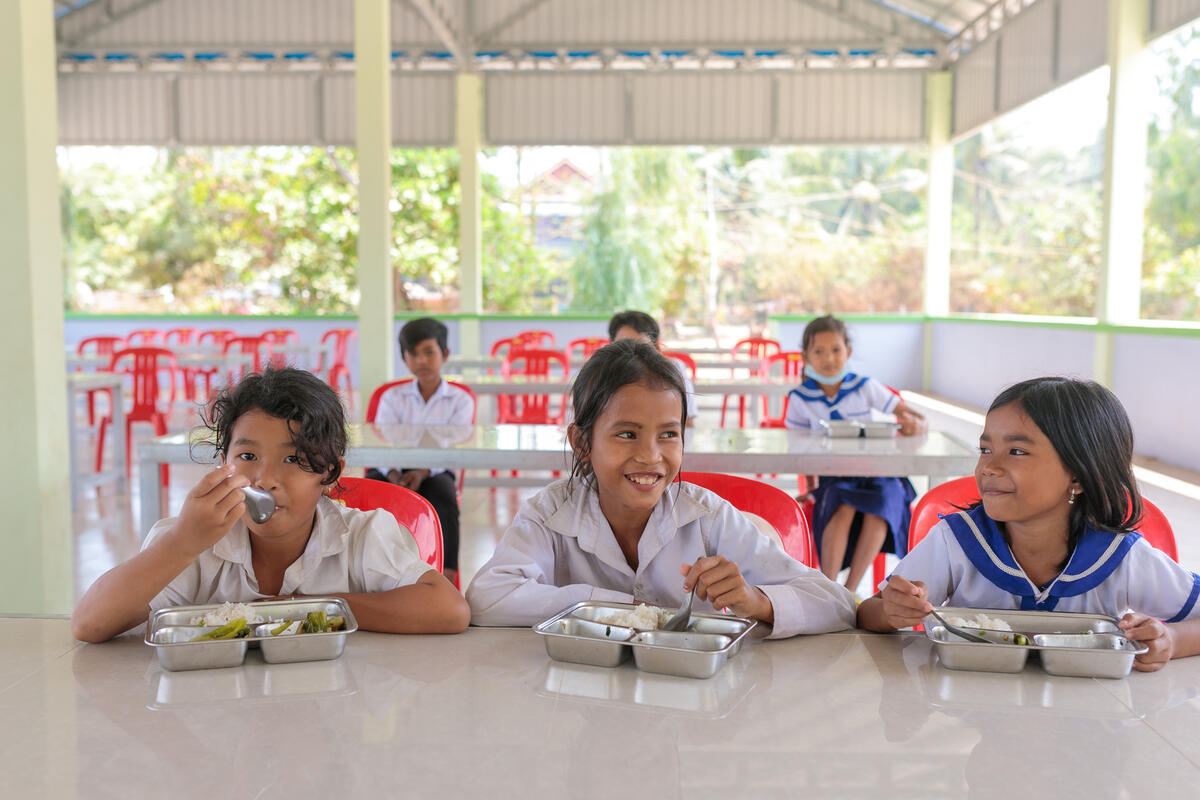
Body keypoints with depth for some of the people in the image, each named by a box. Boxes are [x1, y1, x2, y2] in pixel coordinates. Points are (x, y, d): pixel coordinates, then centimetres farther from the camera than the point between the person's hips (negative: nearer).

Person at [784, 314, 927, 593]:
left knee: (882, 500, -31)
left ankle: (849, 589, -25)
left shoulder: (864, 387, 3)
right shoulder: (800, 399, 3)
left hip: (873, 472, 1)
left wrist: (914, 425, -23)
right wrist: (808, 485, -15)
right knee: (844, 506, -34)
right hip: (831, 476, -1)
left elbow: (919, 420, 2)